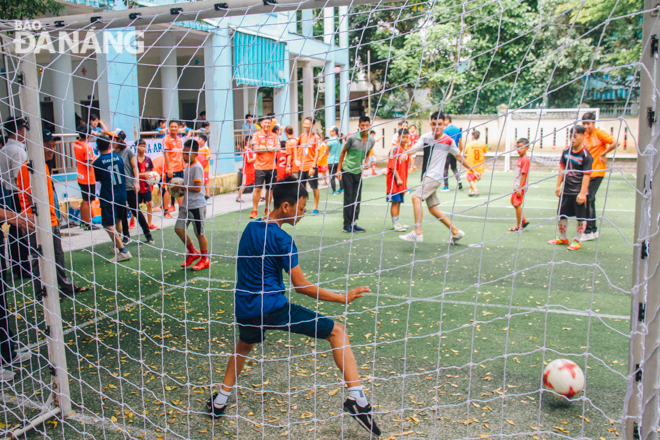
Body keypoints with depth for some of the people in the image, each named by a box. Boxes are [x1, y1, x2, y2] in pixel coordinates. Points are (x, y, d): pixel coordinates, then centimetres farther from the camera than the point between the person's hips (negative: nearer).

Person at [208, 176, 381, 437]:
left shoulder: (250, 228, 9)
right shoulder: (282, 239, -12)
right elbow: (300, 286, -13)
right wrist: (343, 298, -10)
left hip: (244, 310, 7)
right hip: (273, 308, -7)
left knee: (245, 344, 38)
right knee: (337, 331, -3)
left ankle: (220, 401, 41)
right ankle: (356, 398, -14)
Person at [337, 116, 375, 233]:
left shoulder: (372, 141, -1)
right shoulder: (352, 138, -14)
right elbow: (343, 152, -5)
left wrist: (365, 163, -5)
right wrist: (339, 170, -6)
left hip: (358, 172, 5)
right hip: (347, 171, -5)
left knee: (357, 199, 8)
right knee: (348, 198, -3)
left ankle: (353, 223, 19)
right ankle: (347, 225, 5)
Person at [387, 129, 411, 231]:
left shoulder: (406, 149, 11)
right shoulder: (395, 149, -12)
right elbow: (392, 166, -17)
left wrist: (404, 180, 14)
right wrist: (398, 179, -19)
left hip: (402, 181, 8)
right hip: (394, 180, -8)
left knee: (399, 202, 13)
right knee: (395, 202, -5)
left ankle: (397, 223, 21)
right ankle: (395, 224, 1)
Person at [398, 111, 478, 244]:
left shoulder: (448, 141, -3)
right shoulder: (425, 137, 5)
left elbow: (459, 157, 10)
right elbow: (414, 148, -9)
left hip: (435, 176, -6)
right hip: (426, 176, 6)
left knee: (416, 197, -23)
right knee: (433, 209, 9)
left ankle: (417, 233, -24)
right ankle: (456, 232, 22)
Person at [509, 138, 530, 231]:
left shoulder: (525, 160, -19)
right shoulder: (520, 158, 10)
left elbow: (524, 174, -21)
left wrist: (520, 188, -22)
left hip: (521, 186, -10)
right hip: (517, 185, 10)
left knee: (517, 204, -2)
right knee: (513, 202, 18)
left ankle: (519, 226, 10)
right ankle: (524, 220, 25)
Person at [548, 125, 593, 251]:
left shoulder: (586, 155, -14)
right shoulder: (566, 151, 3)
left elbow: (586, 175, -17)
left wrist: (582, 193, -22)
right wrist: (558, 185, 7)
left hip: (579, 192, -6)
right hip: (566, 190, 6)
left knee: (581, 217, 4)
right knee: (561, 215, 14)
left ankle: (577, 241, 18)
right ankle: (563, 238, 32)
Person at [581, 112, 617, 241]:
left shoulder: (599, 133, -9)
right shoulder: (584, 136, 9)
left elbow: (615, 142, -20)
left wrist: (603, 154, -11)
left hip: (596, 172, -7)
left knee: (588, 200, -10)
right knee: (589, 200, 11)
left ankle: (589, 232, -3)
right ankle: (594, 230, 22)